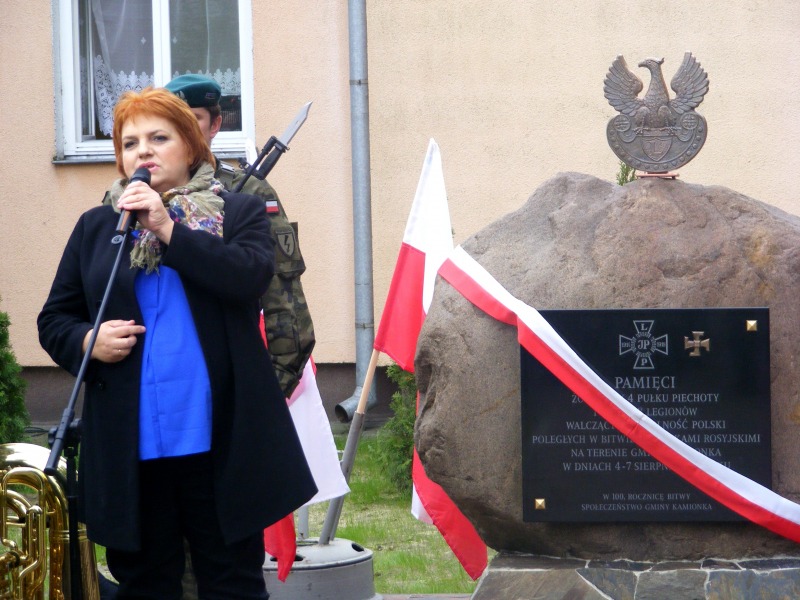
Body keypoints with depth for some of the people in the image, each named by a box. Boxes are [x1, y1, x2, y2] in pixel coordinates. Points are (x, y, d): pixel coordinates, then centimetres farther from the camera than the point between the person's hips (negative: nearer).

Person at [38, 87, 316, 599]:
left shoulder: (239, 213, 5)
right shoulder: (96, 226, 13)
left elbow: (251, 276, -14)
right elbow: (54, 320, 14)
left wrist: (170, 230, -16)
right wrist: (88, 342, -7)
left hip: (219, 439, -2)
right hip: (129, 446, 3)